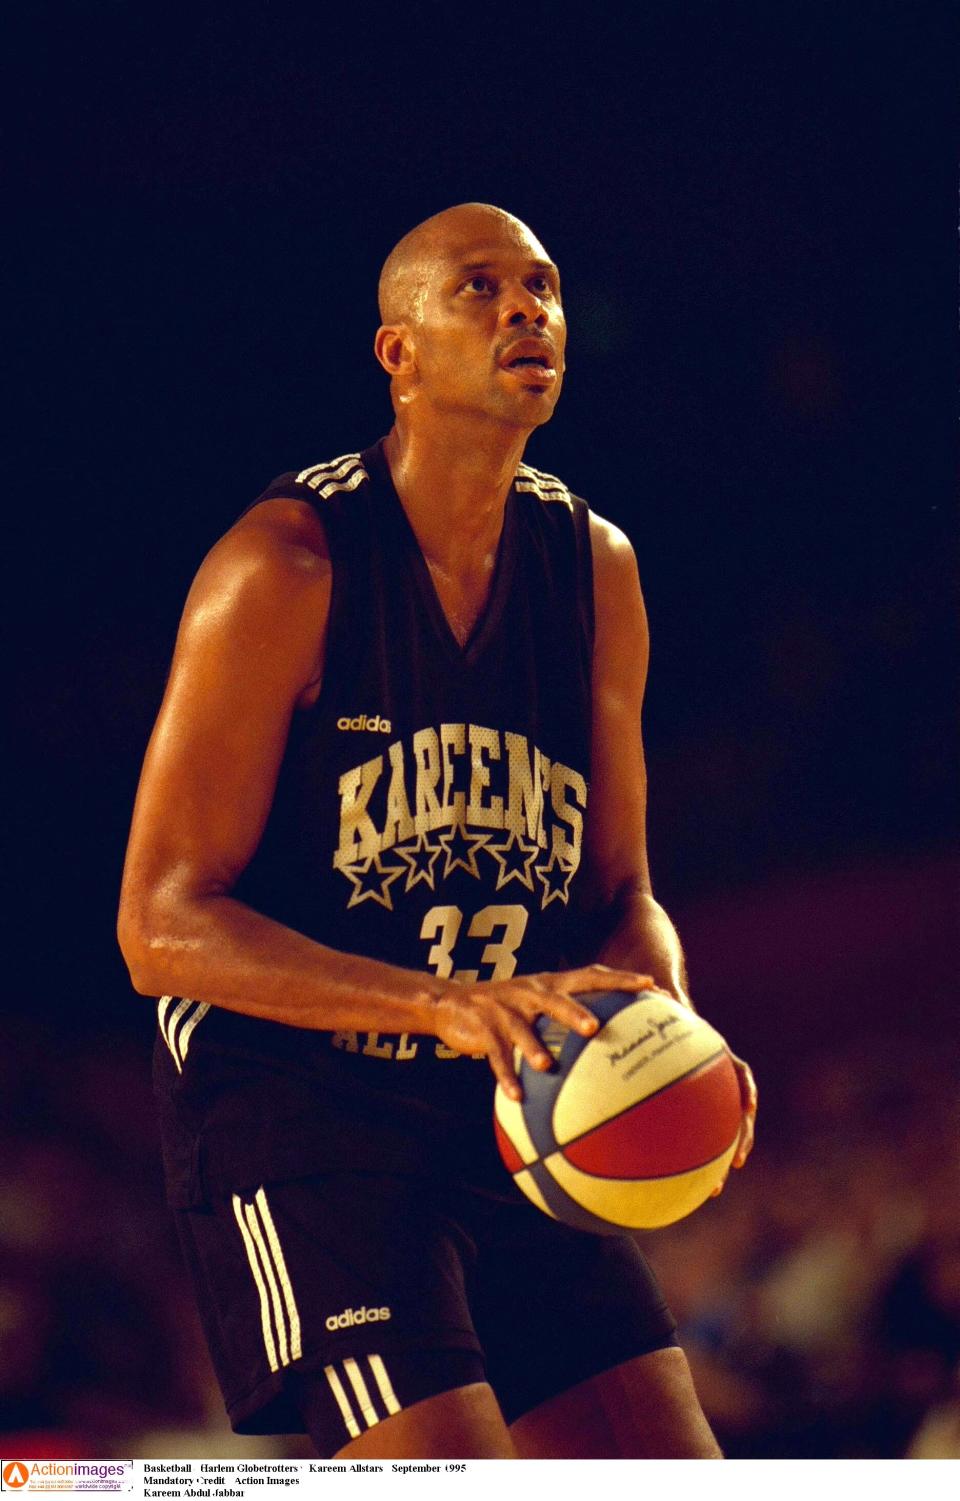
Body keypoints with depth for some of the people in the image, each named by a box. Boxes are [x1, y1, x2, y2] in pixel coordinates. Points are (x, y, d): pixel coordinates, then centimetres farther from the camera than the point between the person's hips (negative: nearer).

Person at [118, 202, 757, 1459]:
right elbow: (162, 928, -15)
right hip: (286, 1113, -7)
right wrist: (447, 1005, -28)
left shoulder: (595, 568, 8)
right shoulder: (286, 566, -12)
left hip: (501, 1120, 7)